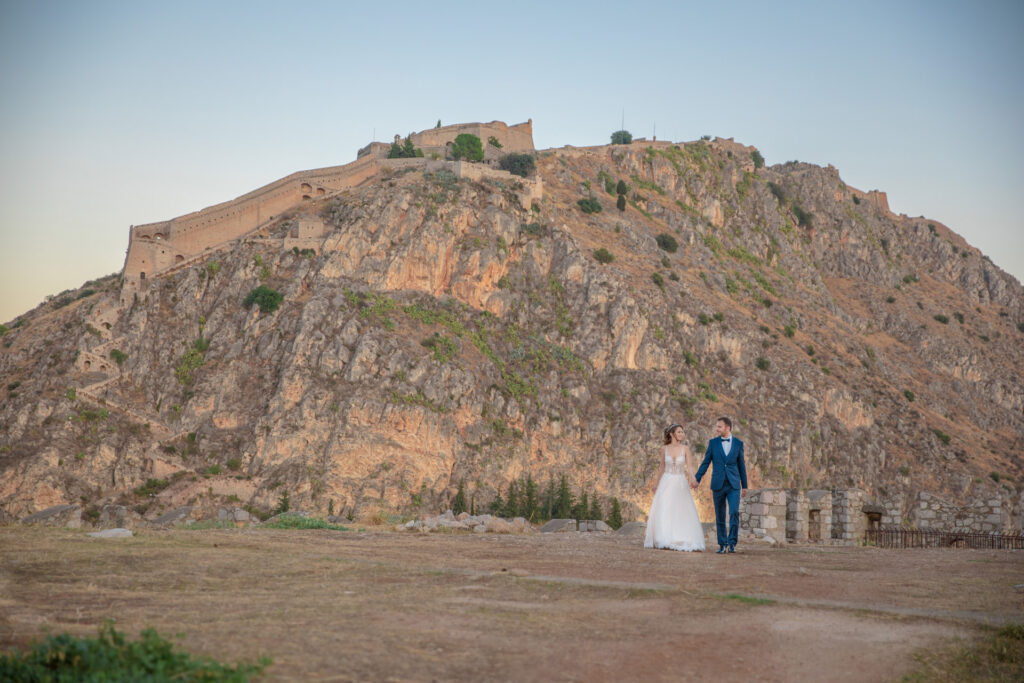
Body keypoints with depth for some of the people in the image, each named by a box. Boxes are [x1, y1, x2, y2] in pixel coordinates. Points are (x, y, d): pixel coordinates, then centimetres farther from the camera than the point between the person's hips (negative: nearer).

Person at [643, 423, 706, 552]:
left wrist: (692, 480, -28)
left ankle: (683, 541, 0)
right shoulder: (665, 449, 3)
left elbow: (690, 467, -8)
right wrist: (657, 486, 15)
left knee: (682, 512, -5)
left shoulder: (685, 448, -1)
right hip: (666, 483, 1)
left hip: (680, 483, -1)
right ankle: (663, 540, 3)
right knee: (663, 512, -3)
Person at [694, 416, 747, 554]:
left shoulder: (738, 443, 4)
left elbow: (741, 465, 10)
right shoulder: (713, 443, 4)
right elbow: (705, 462, 5)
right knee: (720, 516, 3)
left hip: (733, 485, -1)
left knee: (734, 512, -15)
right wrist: (696, 479, -5)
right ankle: (722, 544, 13)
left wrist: (745, 486, 11)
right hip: (718, 485, 1)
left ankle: (732, 542, -5)